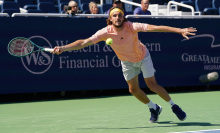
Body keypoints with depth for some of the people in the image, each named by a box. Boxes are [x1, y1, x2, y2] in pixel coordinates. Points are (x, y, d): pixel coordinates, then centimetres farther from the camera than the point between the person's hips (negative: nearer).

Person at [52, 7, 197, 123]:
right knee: (133, 89, 3)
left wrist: (180, 30, -50)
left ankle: (174, 106, 15)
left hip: (142, 56, -3)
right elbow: (84, 42, -28)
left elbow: (154, 27, -42)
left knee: (152, 85, -7)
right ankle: (154, 108, 28)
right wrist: (63, 48, -37)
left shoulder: (131, 26, -33)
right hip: (127, 61, 3)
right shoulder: (106, 32, -27)